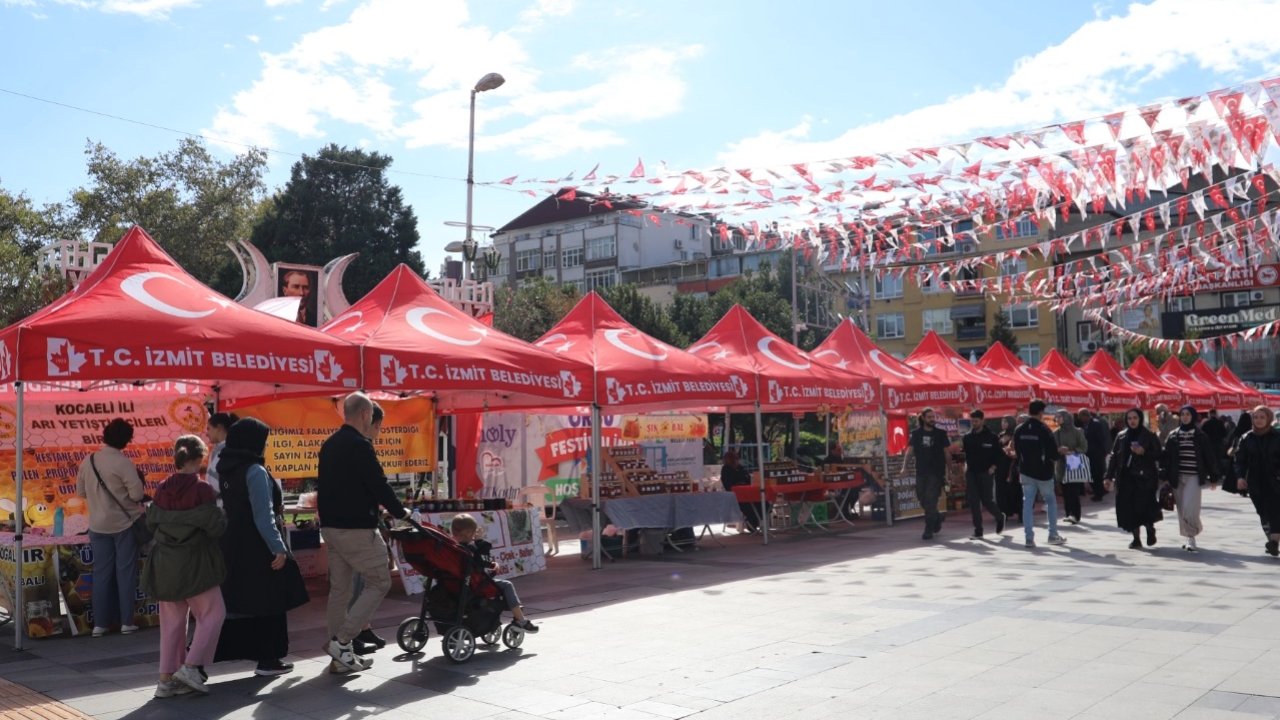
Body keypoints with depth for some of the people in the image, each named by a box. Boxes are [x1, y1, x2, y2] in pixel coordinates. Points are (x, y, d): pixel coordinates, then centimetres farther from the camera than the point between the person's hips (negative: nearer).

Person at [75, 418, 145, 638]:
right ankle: (126, 621, 7)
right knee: (126, 572, 4)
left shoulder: (88, 461, 0)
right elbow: (137, 494, -18)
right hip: (125, 523, -4)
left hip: (98, 525, 5)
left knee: (101, 573, 10)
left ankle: (100, 623, 12)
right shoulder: (123, 463, -17)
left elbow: (81, 492, 9)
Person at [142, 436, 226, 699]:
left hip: (165, 563, 6)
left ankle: (166, 679, 15)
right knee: (212, 614, 9)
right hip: (194, 563, -6)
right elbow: (215, 527, -14)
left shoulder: (163, 489, 0)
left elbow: (151, 523, 10)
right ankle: (190, 666, -2)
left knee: (172, 621, 13)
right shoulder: (202, 489, -15)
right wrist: (223, 515, 5)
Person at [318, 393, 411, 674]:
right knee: (379, 583, 0)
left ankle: (341, 656, 15)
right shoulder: (359, 445, -15)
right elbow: (379, 485, -16)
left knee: (339, 589, 12)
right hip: (357, 529, -9)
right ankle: (341, 640, -7)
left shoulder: (329, 445, 13)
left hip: (331, 527, 9)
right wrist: (400, 511, -1)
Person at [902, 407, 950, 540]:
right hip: (921, 472, 3)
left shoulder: (940, 433, 1)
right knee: (923, 501, 8)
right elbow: (910, 450, 0)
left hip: (936, 472, -3)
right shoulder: (916, 433, 4)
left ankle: (929, 530, 0)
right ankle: (937, 517, 34)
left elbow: (946, 453, 5)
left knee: (930, 501, -7)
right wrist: (904, 466, -12)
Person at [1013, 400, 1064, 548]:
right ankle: (1053, 535, 17)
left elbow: (1017, 452, 7)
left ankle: (1029, 537, -1)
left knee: (1027, 503, 4)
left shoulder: (1019, 430, 1)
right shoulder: (1043, 429, -14)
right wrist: (1054, 458, 8)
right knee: (1051, 501, 14)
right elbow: (1053, 451, -13)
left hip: (1026, 472, 3)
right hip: (1043, 472, -3)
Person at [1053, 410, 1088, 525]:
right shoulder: (1056, 433, 9)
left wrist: (1072, 452, -17)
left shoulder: (1077, 432, 0)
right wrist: (1059, 450, -15)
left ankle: (1075, 515, -13)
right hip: (1061, 465, 3)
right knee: (1065, 492, 4)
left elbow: (1084, 447, -3)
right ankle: (1068, 514, 11)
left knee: (1074, 491, -10)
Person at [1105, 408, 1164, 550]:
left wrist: (1144, 452, -16)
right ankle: (1136, 538, 10)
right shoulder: (1121, 436, 11)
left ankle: (1150, 530, 18)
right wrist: (1109, 477, 8)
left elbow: (1158, 455, 1)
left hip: (1144, 477, -3)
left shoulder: (1149, 436, 2)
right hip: (1126, 478, 3)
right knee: (1130, 508, 1)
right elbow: (1114, 457, 11)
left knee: (1144, 505, -10)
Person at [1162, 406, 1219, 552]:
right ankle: (1189, 537, 18)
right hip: (1177, 477, 3)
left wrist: (1213, 477, 2)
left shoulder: (1201, 435, 1)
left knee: (1189, 508, -14)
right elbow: (1167, 457, 7)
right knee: (1182, 510, 6)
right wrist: (1166, 477, 3)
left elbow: (1209, 456, 3)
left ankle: (1192, 536, 1)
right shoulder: (1173, 436, 7)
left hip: (1194, 476, -3)